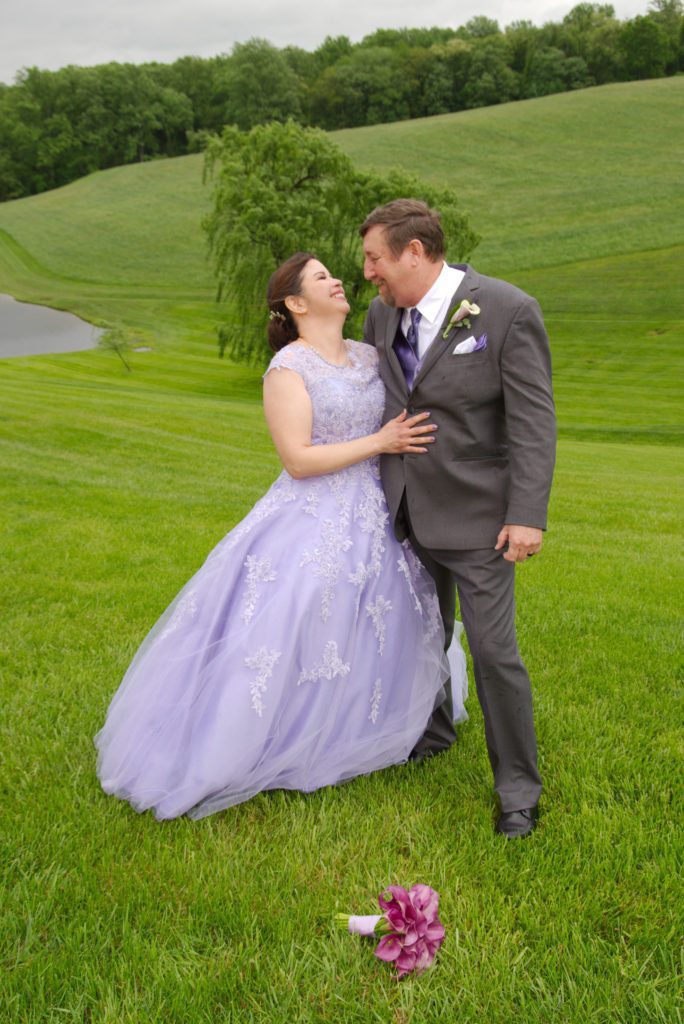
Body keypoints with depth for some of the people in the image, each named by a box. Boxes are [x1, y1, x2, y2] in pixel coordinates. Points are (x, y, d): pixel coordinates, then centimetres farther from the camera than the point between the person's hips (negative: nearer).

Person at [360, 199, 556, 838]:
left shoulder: (507, 311, -15)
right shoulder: (382, 314, 3)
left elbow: (533, 421, -15)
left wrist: (527, 515, -20)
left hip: (474, 514, -6)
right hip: (407, 510, 6)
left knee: (494, 651, -2)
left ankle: (517, 785, 15)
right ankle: (435, 731, 44)